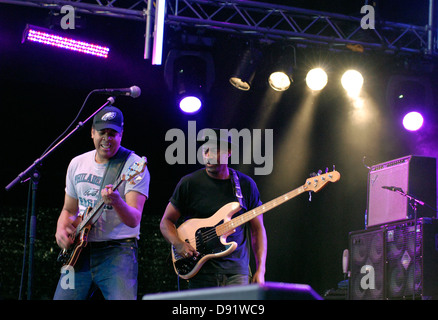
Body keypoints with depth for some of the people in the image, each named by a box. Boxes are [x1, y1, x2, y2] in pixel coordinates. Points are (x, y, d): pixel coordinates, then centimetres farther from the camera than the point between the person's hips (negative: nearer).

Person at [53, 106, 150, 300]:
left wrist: (117, 202, -39)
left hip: (117, 251, -5)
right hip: (80, 251, 5)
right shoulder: (77, 164, 11)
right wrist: (61, 230, 2)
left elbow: (134, 220, -18)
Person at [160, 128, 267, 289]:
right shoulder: (189, 183, 1)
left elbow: (257, 230, 10)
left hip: (237, 271, 1)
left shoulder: (246, 185, 6)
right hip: (201, 273, -1)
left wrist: (260, 270, 1)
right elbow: (166, 221, 7)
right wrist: (178, 244, -13)